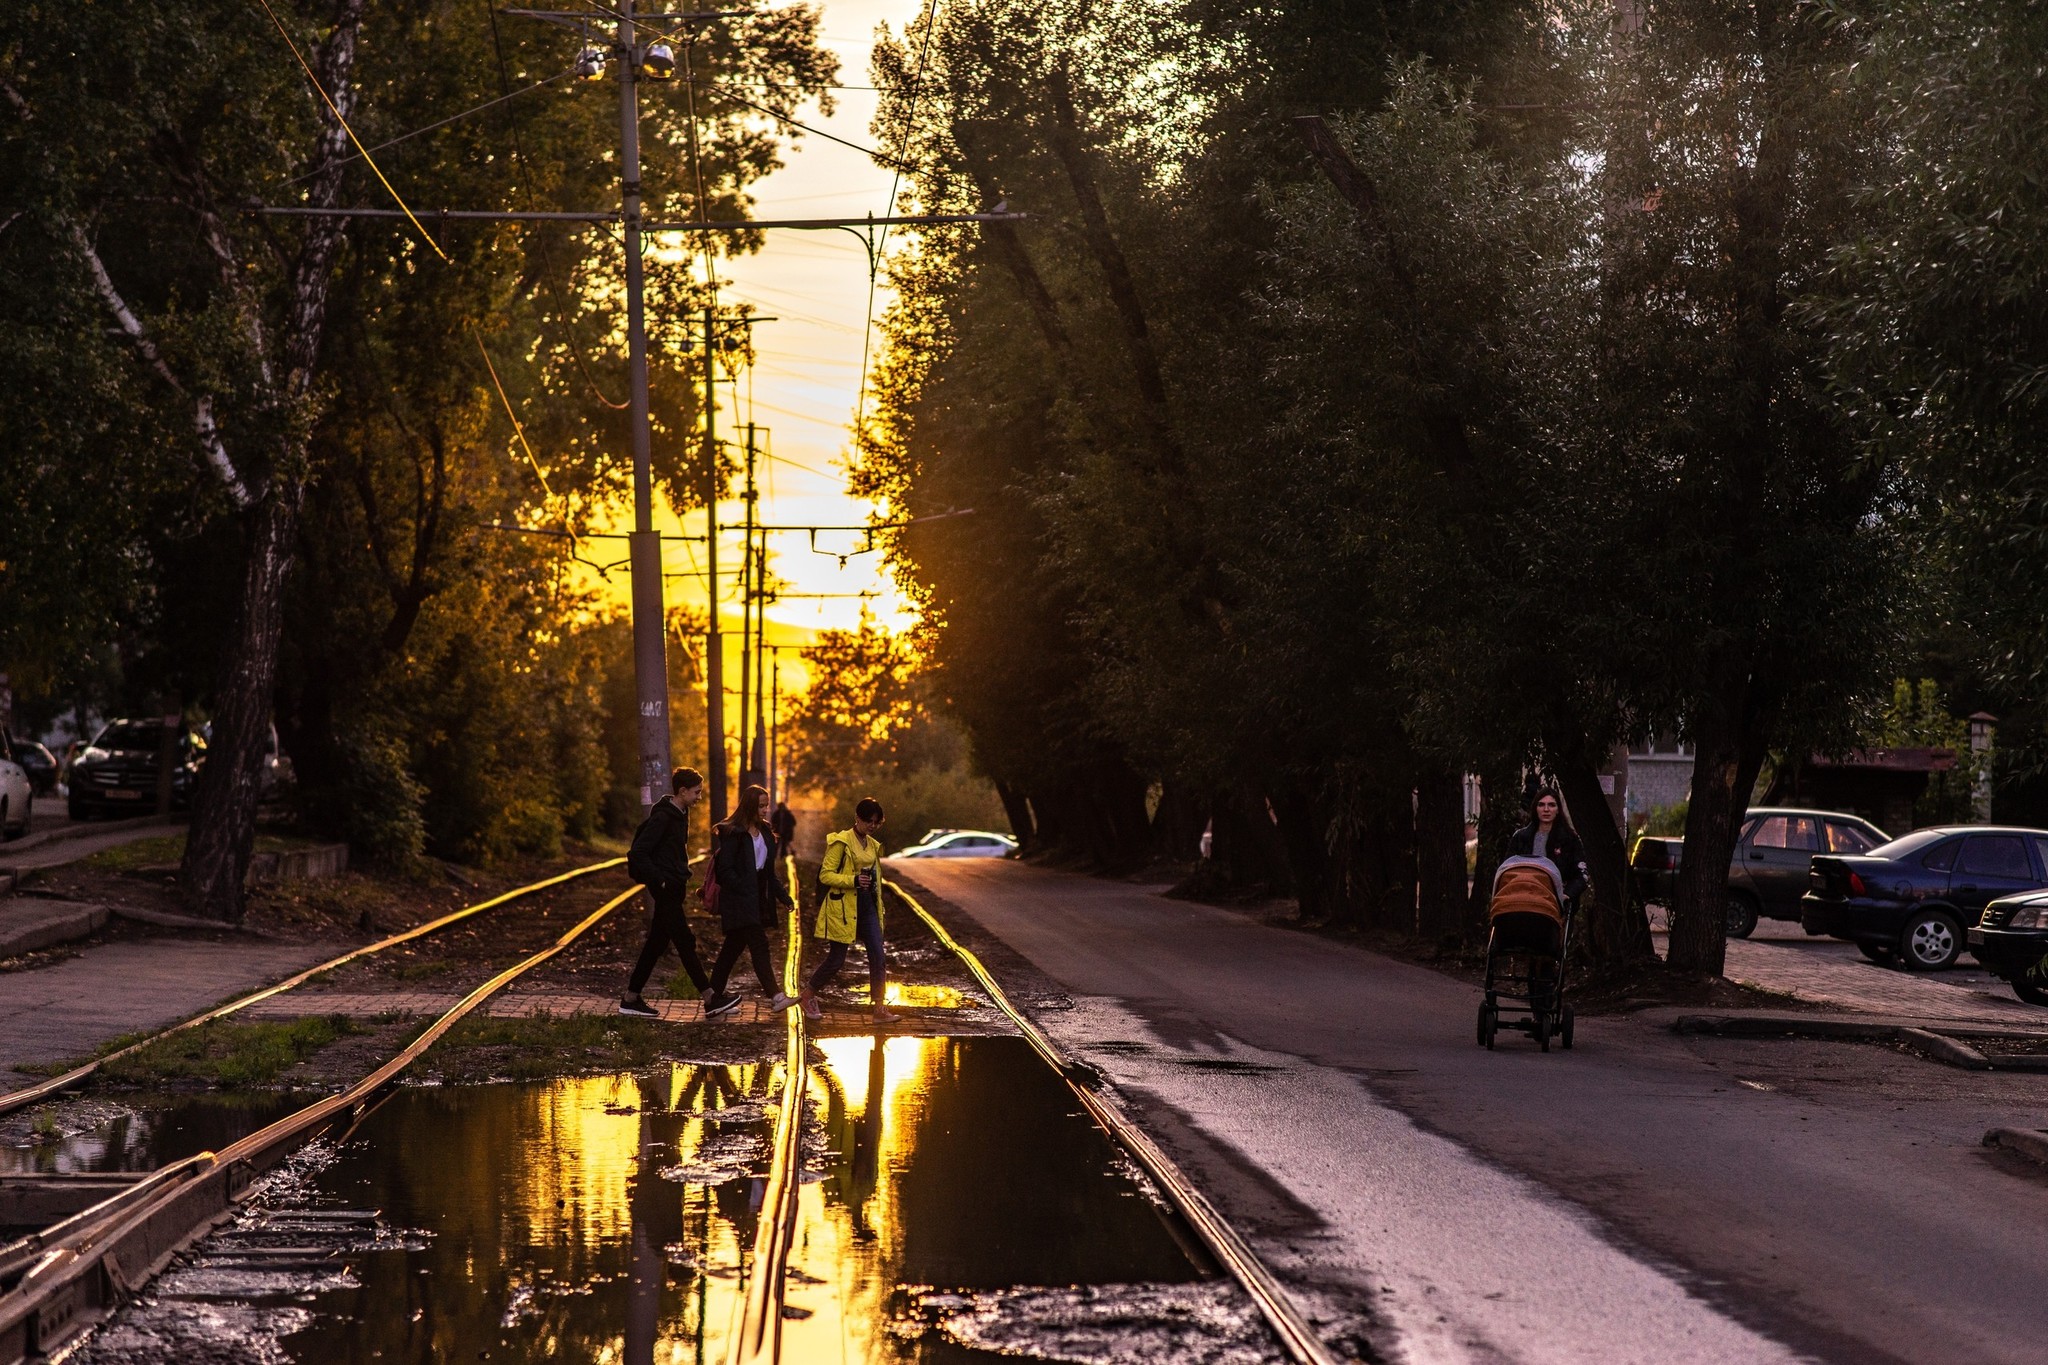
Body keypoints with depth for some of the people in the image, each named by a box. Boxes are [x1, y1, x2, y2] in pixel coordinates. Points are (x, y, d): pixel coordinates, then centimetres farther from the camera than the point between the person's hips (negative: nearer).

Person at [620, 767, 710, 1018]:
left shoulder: (680, 814, 13)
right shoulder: (662, 817, -16)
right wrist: (659, 880, -19)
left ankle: (631, 999, 16)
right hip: (665, 889, -10)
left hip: (674, 888, 10)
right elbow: (638, 852, -20)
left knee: (657, 944, 11)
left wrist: (683, 877, 14)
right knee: (685, 942, -8)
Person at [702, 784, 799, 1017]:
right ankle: (775, 996, -15)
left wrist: (781, 894, 10)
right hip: (738, 900, -8)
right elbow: (725, 869, -15)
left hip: (756, 900, 8)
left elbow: (768, 870, 18)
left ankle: (714, 998, 16)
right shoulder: (732, 833, -11)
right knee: (759, 945, -13)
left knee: (733, 947, 11)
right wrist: (744, 890, -21)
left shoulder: (764, 833, 14)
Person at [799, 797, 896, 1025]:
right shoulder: (841, 842, -11)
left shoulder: (874, 845, 11)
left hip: (867, 906, 6)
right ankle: (809, 994, 26)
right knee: (836, 959, 2)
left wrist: (879, 909, 21)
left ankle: (880, 1009, -2)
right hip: (843, 907, -6)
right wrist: (853, 880, -27)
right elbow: (825, 875, -15)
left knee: (878, 957, -4)